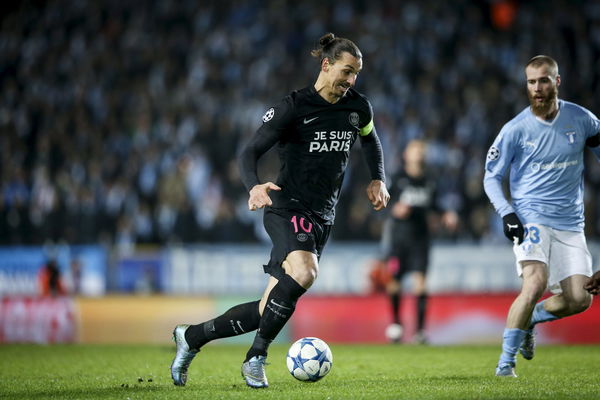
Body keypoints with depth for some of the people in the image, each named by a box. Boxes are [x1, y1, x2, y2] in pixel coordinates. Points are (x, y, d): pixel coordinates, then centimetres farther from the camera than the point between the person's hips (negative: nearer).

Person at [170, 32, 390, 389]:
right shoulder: (294, 106, -8)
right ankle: (256, 358, -20)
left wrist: (378, 180, 13)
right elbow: (251, 151, -11)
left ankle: (192, 336, 21)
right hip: (288, 208, -6)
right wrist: (254, 186, -31)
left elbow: (371, 141, 29)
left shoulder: (359, 108, 8)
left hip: (322, 219, 6)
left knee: (269, 311, 2)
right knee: (304, 272, -35)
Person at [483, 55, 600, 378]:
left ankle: (530, 318, 25)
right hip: (531, 217, -3)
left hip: (570, 223, 3)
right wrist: (506, 213, -10)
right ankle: (506, 360, -14)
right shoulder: (516, 129, -4)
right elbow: (491, 175, 3)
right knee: (536, 282, -25)